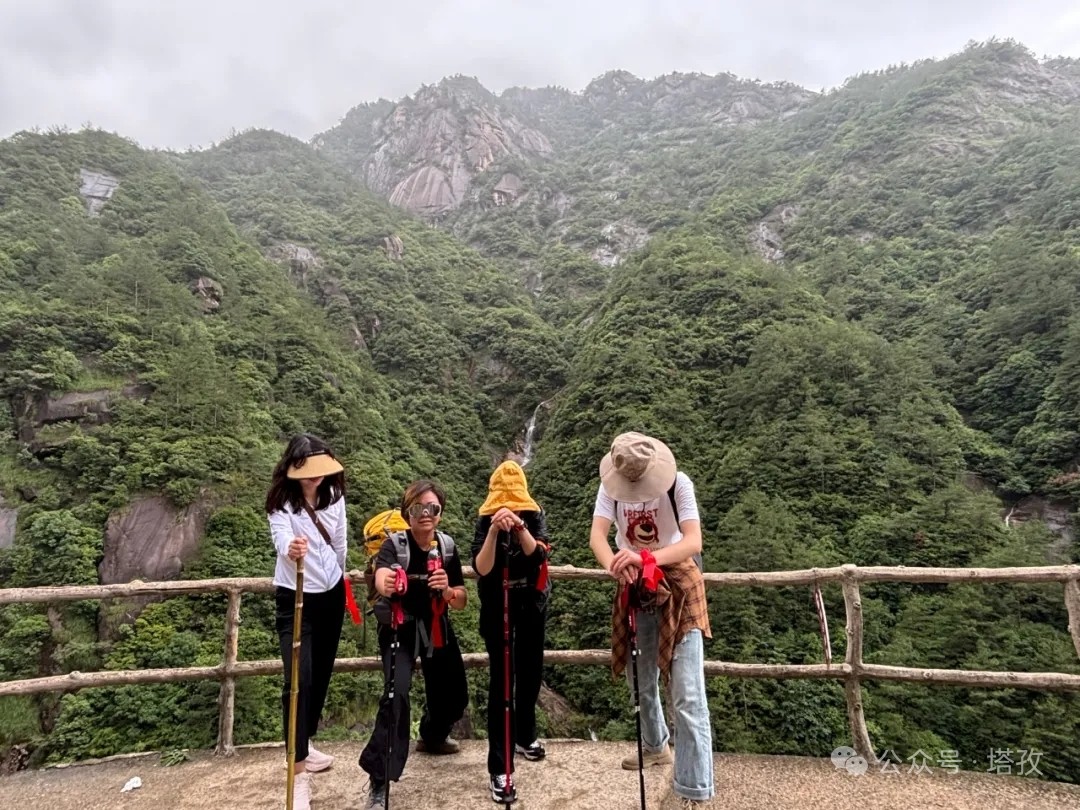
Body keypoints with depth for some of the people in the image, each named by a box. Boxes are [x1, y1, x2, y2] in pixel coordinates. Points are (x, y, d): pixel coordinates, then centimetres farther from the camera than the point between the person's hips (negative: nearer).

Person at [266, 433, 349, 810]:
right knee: (299, 681, -12)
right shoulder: (281, 503, -19)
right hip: (295, 600, -5)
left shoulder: (334, 496, -4)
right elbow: (282, 539, -37)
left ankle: (305, 744, 37)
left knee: (321, 675, 16)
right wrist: (291, 549, -60)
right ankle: (298, 773, -2)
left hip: (331, 595, 5)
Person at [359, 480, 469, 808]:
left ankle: (432, 737, 47)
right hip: (399, 628, -4)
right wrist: (385, 584, -67)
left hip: (436, 629, 5)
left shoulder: (447, 546, -8)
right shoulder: (394, 544, -20)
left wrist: (447, 590, -27)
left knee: (454, 695, 14)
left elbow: (461, 602, -5)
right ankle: (379, 781, -10)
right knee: (397, 694, -23)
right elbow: (381, 575, -43)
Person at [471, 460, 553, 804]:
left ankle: (525, 736, 40)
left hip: (531, 604, 4)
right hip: (498, 607, -3)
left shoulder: (534, 516, -7)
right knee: (501, 680, -8)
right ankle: (499, 769, -3)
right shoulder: (485, 522, -14)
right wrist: (494, 531, -39)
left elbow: (537, 553, -23)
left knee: (530, 672, 16)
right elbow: (481, 568, -26)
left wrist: (519, 527, -40)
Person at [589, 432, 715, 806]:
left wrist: (646, 558, -48)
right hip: (634, 583, 4)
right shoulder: (610, 485, -12)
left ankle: (694, 793, 1)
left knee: (687, 694, -8)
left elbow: (693, 542, -31)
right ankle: (656, 747, 45)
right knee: (641, 679, 19)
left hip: (677, 581, -4)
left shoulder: (678, 483, -22)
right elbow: (597, 536, -22)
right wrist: (616, 565, -44)